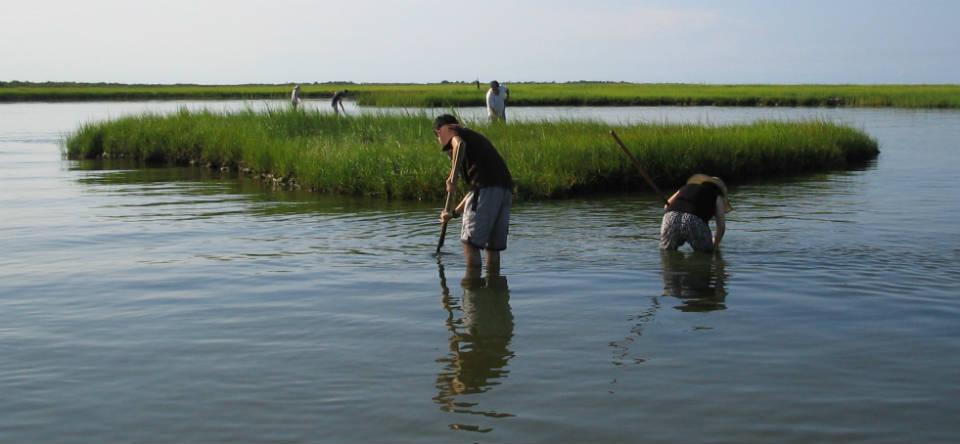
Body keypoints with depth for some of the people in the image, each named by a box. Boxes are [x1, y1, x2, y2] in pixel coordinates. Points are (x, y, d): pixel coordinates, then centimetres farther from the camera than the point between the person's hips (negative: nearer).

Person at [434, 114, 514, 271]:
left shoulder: (452, 131, 13)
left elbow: (460, 145, -16)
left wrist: (452, 179, -10)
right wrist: (454, 213, 41)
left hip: (486, 187, -8)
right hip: (506, 188, 8)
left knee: (470, 242, -1)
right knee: (493, 245, 14)